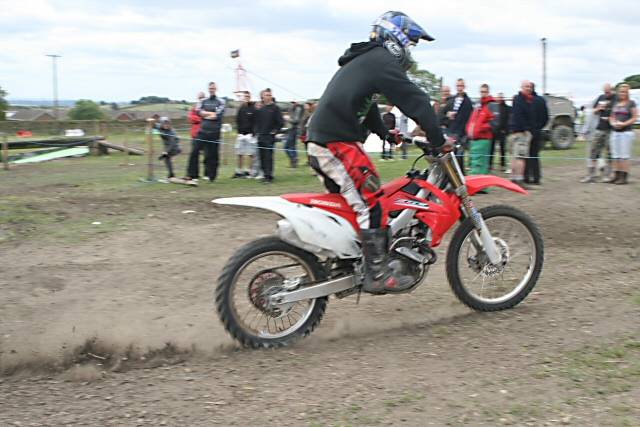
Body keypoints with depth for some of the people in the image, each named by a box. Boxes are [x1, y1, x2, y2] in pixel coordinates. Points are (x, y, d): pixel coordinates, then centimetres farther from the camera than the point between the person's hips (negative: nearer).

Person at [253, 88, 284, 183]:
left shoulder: (275, 108, -1)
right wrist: (256, 131, 10)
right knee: (262, 156, 6)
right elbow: (256, 121, 21)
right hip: (260, 136, 5)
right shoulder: (259, 109, 12)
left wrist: (274, 131, -5)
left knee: (268, 156, -11)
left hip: (270, 136, -5)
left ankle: (269, 175, -10)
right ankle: (265, 174, 15)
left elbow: (281, 122, -3)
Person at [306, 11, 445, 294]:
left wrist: (387, 134, 27)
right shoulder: (383, 61, -8)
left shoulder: (363, 61, 24)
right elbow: (416, 100, -14)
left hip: (320, 141, 11)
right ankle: (378, 275, -12)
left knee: (347, 202, 18)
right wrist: (439, 140, -11)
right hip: (338, 143, -11)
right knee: (370, 202, -11)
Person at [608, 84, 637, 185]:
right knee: (615, 155, 5)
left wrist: (623, 124, -15)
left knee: (625, 155, -6)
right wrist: (612, 122, -5)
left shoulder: (631, 103, 0)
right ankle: (616, 176, 10)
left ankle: (624, 177, -5)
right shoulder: (615, 103, 14)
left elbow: (634, 118, -3)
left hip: (626, 132, -5)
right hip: (614, 132, 5)